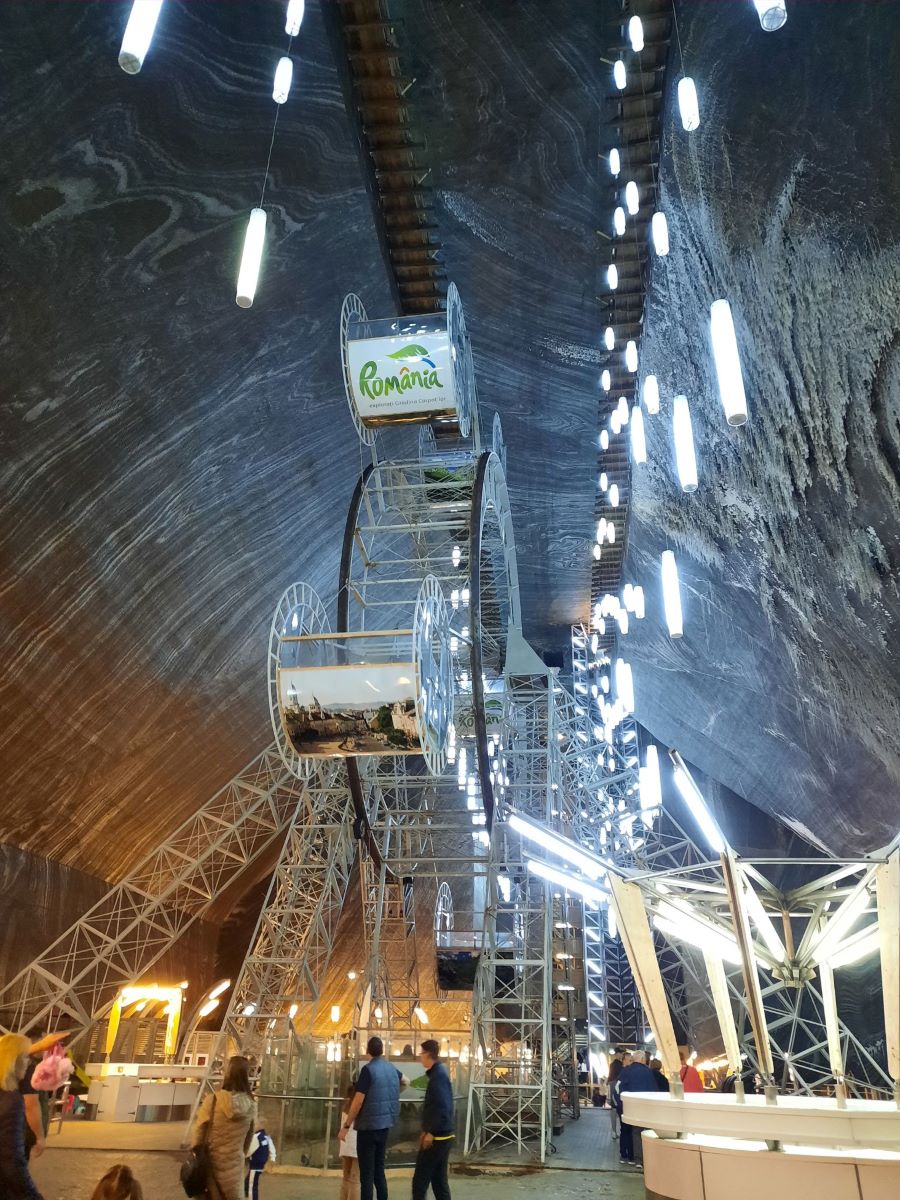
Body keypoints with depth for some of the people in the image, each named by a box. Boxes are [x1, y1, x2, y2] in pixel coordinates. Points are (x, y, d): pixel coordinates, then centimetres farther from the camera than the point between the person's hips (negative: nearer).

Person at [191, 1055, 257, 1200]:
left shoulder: (213, 1101, -16)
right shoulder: (251, 1105, -6)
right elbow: (249, 1137, 5)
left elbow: (197, 1133, -10)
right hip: (235, 1164, 2)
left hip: (211, 1163, -2)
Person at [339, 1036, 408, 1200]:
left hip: (368, 1126, -7)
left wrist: (346, 1126, -9)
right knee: (379, 1169, 16)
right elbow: (406, 1082, 27)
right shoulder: (391, 1069, 7)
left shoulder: (368, 1069, -14)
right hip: (384, 1125, 7)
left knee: (366, 1172, -1)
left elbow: (358, 1101, -16)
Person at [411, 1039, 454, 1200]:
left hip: (437, 1137, -9)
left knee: (420, 1179, -2)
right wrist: (427, 1130, 17)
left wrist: (431, 1133, -20)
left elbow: (442, 1107, -24)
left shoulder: (438, 1075, -17)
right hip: (443, 1136, 9)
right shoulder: (438, 1073, 13)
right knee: (439, 1179, 13)